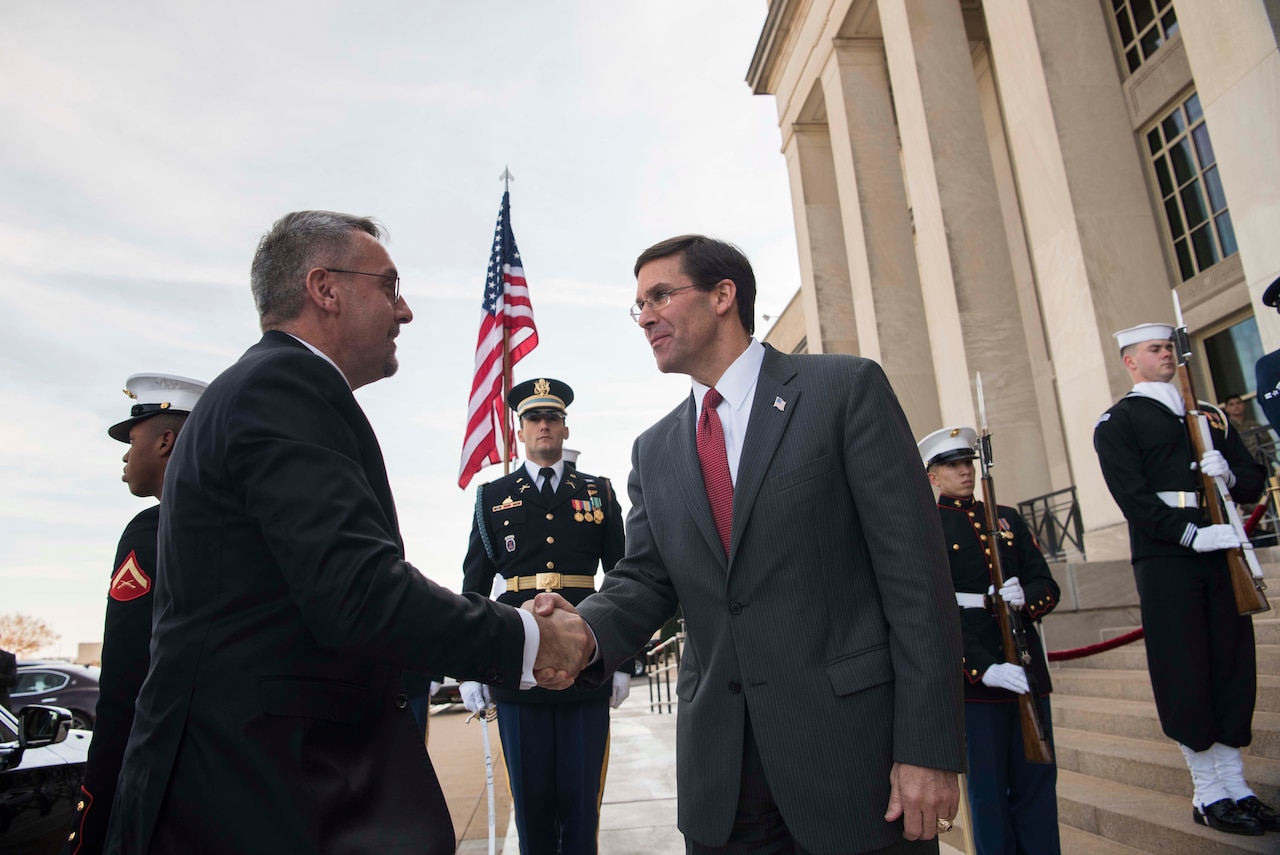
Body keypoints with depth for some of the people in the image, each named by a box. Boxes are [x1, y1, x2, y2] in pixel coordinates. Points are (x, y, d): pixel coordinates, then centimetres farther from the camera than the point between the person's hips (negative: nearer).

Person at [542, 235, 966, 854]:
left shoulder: (845, 389, -5)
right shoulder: (654, 452, 11)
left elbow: (914, 570, -9)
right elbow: (644, 578, 6)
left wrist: (929, 749, -13)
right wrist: (585, 632, -16)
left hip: (853, 747, -4)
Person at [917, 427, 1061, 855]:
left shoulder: (1008, 518, 13)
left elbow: (1047, 586, 10)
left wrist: (1023, 599, -15)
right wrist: (985, 669, -20)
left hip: (1028, 669, 4)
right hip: (972, 673, -4)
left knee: (1038, 785, 10)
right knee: (989, 793, 4)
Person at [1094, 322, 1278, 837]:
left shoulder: (1209, 414, 20)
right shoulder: (1117, 422, 0)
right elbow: (1132, 496, -11)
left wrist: (1229, 475, -6)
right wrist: (1193, 535, -20)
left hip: (1223, 553, 6)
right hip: (1165, 559, -6)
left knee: (1233, 668, 9)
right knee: (1185, 675, -1)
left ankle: (1236, 785, 22)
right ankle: (1208, 794, 12)